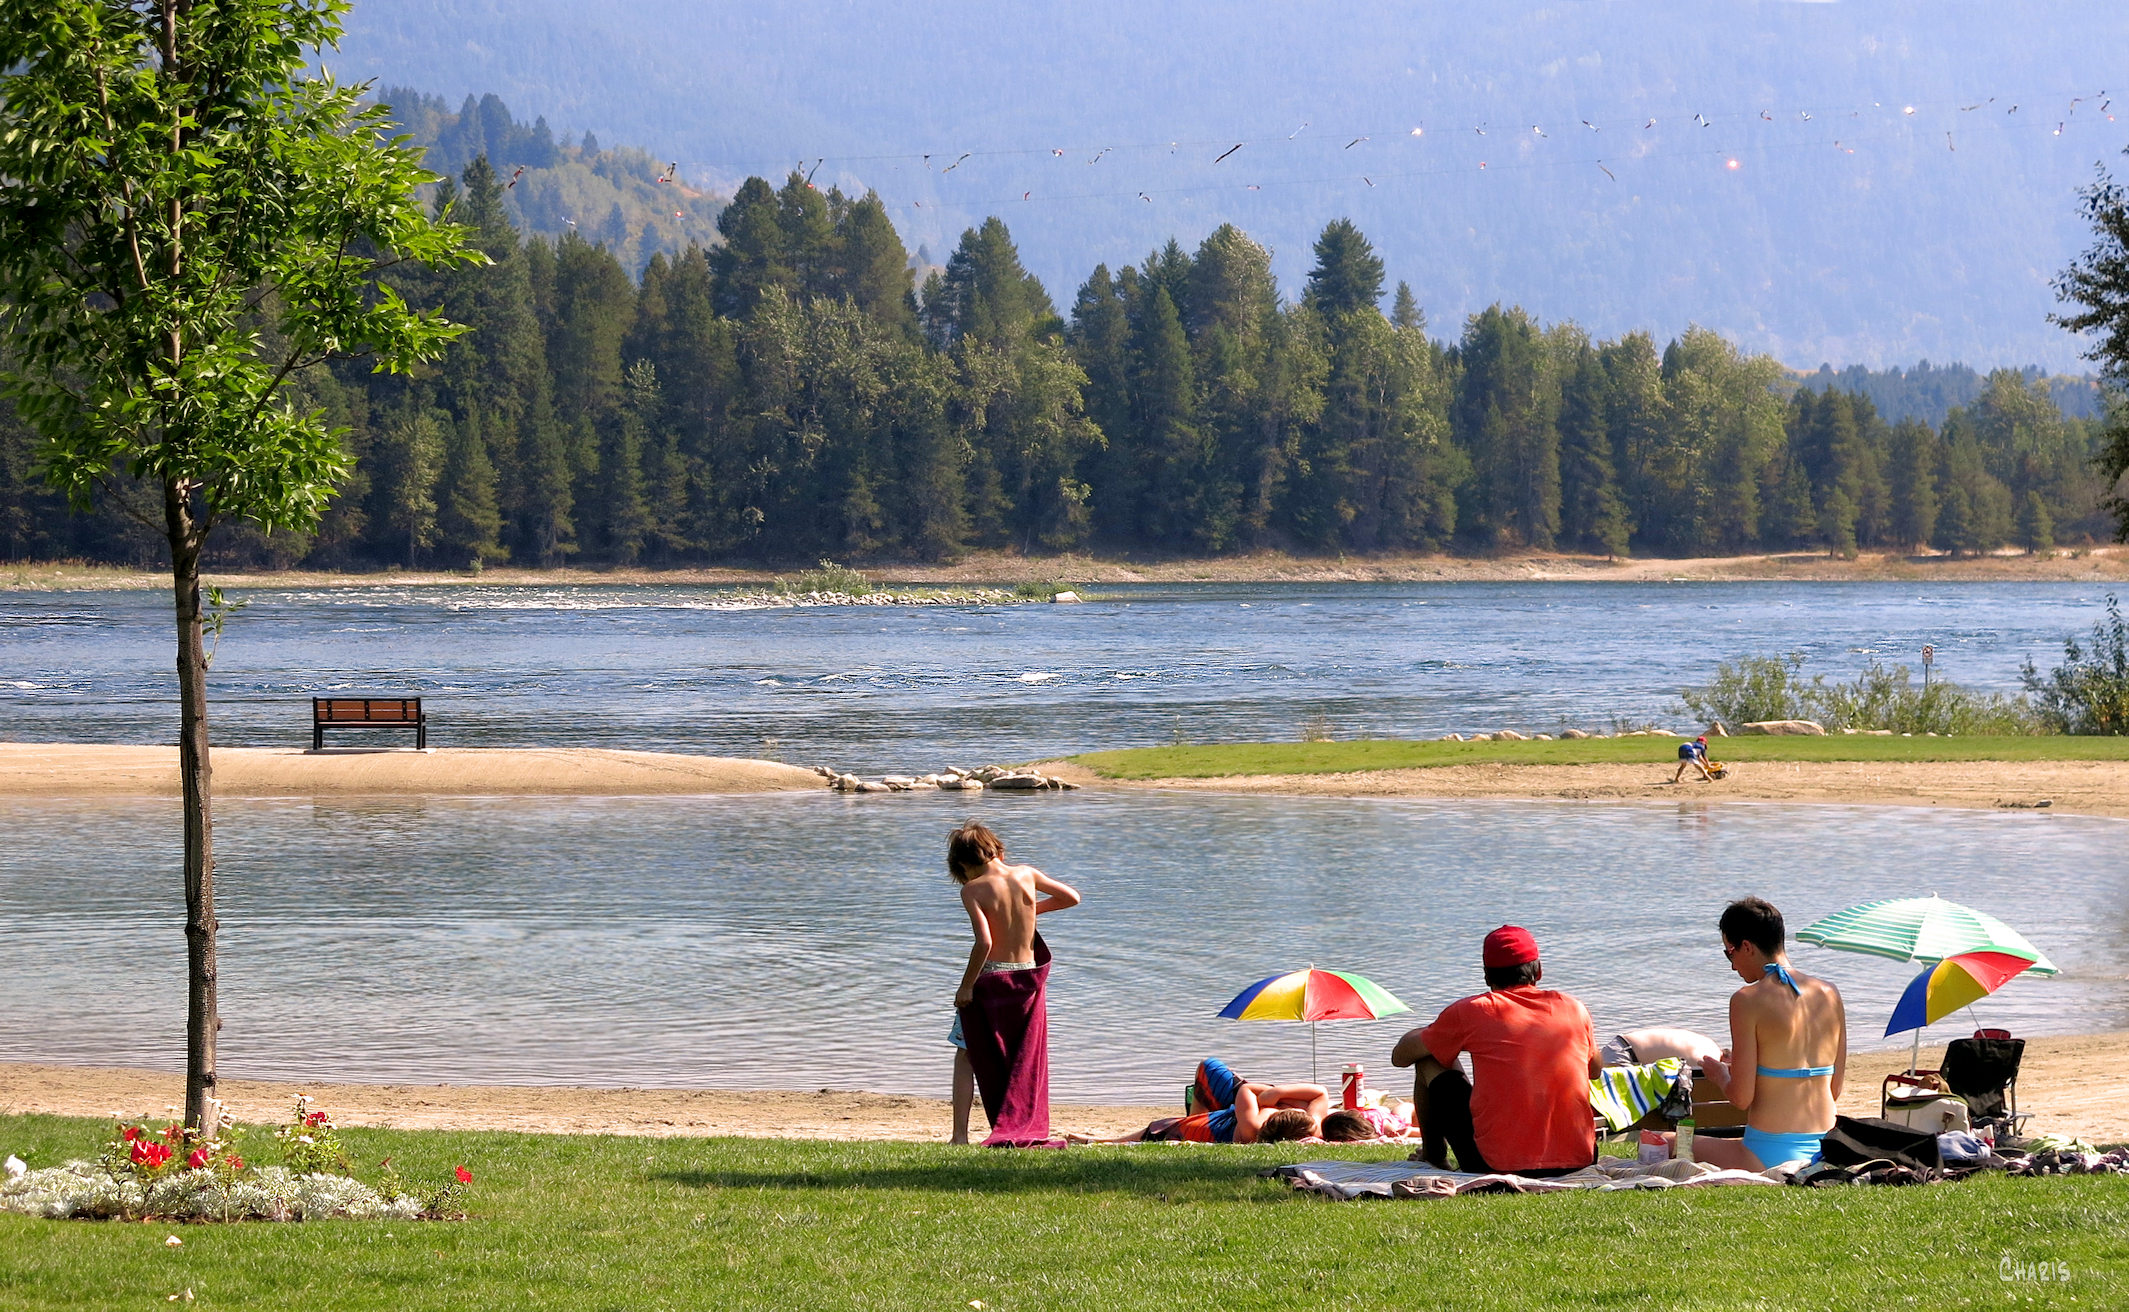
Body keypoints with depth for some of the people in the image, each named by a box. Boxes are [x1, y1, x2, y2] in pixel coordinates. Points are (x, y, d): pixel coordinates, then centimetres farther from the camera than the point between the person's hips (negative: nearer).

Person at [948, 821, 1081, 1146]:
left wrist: (966, 986, -14)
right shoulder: (1026, 875, 0)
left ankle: (960, 1134, 0)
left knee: (966, 1058, 7)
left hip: (990, 979, -4)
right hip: (1029, 979, 4)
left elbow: (984, 942, -23)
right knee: (1026, 1061, 16)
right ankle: (1027, 1129, 14)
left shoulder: (973, 890, -13)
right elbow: (1072, 897, 13)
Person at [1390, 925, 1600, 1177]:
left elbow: (1400, 1056, 14)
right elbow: (1594, 1071, 27)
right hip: (1578, 1161, 3)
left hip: (1498, 1163, -3)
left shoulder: (1469, 1012, -1)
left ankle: (1432, 1154, 37)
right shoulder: (1574, 1008, 7)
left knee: (1428, 1057, 17)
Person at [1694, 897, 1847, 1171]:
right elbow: (1835, 1091, 12)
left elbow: (1741, 1099, -12)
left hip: (1771, 1156, -7)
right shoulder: (1830, 994, 6)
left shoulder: (1748, 1000, -11)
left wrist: (1719, 1074, 11)